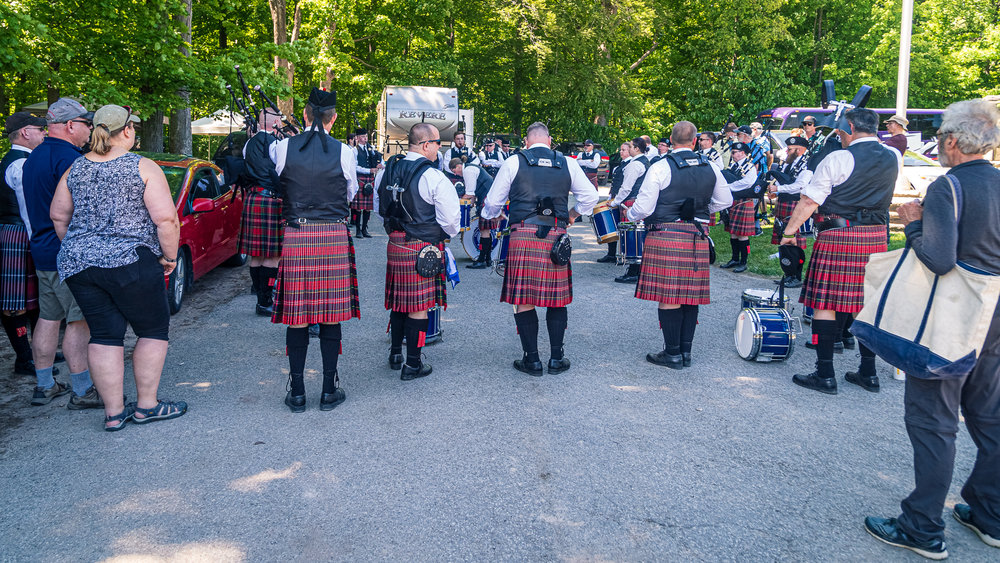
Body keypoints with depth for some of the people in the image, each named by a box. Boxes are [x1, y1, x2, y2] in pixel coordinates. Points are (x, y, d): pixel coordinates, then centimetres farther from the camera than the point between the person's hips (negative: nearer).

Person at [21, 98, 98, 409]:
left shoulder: (33, 158, 17)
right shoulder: (68, 156, -15)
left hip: (42, 251, 10)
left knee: (48, 318, 14)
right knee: (79, 320, -5)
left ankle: (44, 386, 22)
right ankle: (82, 391, -1)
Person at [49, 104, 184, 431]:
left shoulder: (76, 169, 10)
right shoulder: (143, 168, -8)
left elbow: (58, 217, 17)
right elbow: (166, 219, -14)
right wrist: (169, 257, -2)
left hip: (77, 265, 6)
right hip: (130, 263, -6)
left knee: (104, 335, 9)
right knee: (153, 330, 9)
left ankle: (114, 412, 14)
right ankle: (146, 405, 13)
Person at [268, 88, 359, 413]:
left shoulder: (282, 148, -1)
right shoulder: (344, 153, -2)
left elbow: (279, 184, 12)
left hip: (295, 238, 1)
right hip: (334, 239, 0)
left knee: (297, 315, 7)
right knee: (331, 314, 7)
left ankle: (297, 392, 14)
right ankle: (329, 391, 14)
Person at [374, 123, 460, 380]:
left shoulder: (386, 172, 5)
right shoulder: (434, 178, -15)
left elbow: (380, 207, 16)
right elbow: (450, 218, -14)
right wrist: (447, 235, 7)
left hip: (394, 244, 6)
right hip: (424, 248, -6)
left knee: (399, 300, 18)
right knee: (419, 304, 1)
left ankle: (395, 354, 30)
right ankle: (412, 364, 8)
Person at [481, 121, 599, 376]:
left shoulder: (513, 163, 5)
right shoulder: (568, 164, 10)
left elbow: (492, 203, 10)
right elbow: (590, 196, 15)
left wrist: (493, 214, 32)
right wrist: (572, 214, 31)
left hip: (523, 235, -2)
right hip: (556, 237, 2)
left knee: (523, 299, 4)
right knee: (557, 297, 10)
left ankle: (532, 359, 6)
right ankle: (556, 358, 14)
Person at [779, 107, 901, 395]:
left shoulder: (837, 159, -9)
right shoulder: (893, 158, 9)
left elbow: (809, 201, -11)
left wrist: (789, 231, -2)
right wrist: (856, 140, 27)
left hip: (837, 237, -6)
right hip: (876, 237, 6)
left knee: (825, 303, 0)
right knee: (868, 303, 13)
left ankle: (825, 375, 2)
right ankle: (868, 373, 19)